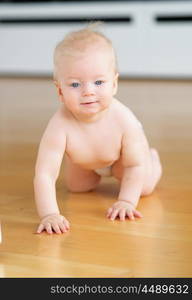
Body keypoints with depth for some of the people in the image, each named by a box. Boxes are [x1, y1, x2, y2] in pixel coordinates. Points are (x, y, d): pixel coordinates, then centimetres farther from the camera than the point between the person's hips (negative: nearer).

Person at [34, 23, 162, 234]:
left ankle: (152, 156, 39)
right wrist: (49, 215, -57)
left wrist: (126, 202, -34)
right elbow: (44, 174, -46)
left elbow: (136, 166, -29)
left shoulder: (124, 120, -44)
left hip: (122, 153, -1)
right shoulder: (60, 126, -47)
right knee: (76, 187, 19)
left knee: (144, 187, 7)